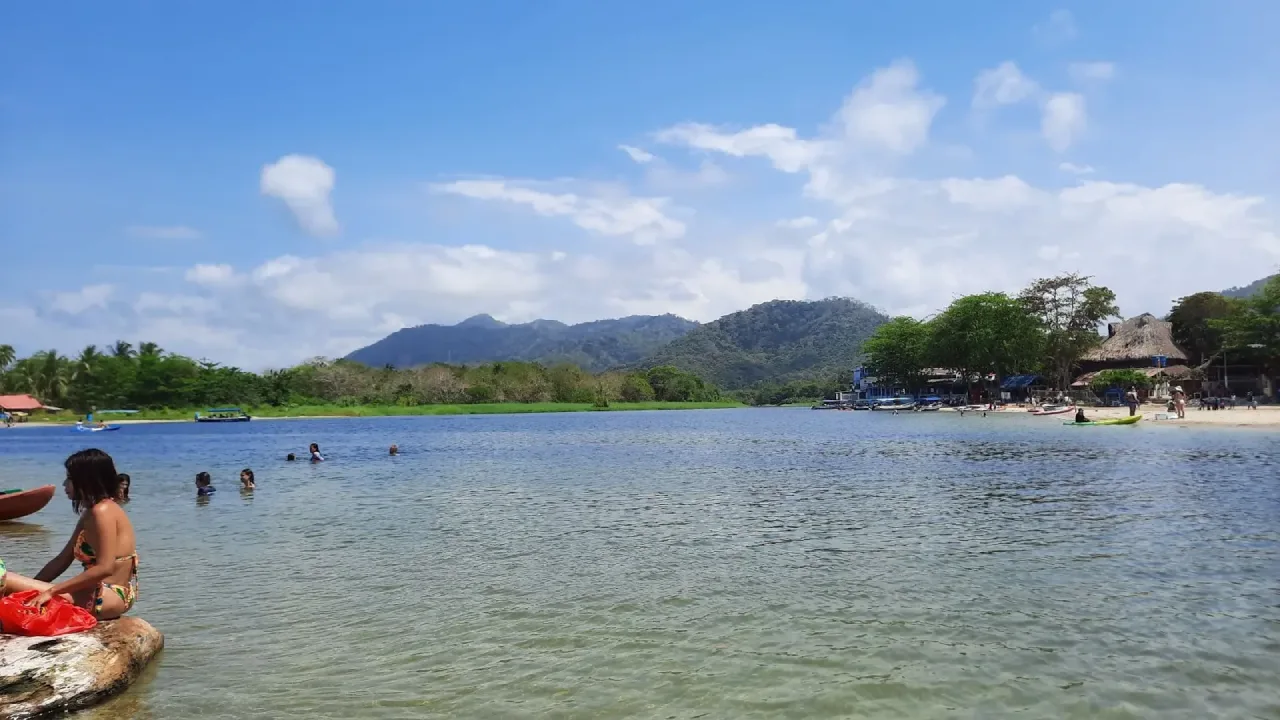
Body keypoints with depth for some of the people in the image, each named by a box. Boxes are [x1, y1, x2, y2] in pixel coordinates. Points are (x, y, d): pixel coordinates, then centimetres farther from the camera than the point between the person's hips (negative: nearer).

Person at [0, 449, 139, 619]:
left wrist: (51, 591, -20)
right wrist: (31, 586, 5)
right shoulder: (89, 515, 17)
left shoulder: (102, 511, -13)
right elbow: (63, 560, 17)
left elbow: (104, 568, -21)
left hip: (110, 598, -10)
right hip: (100, 594, 10)